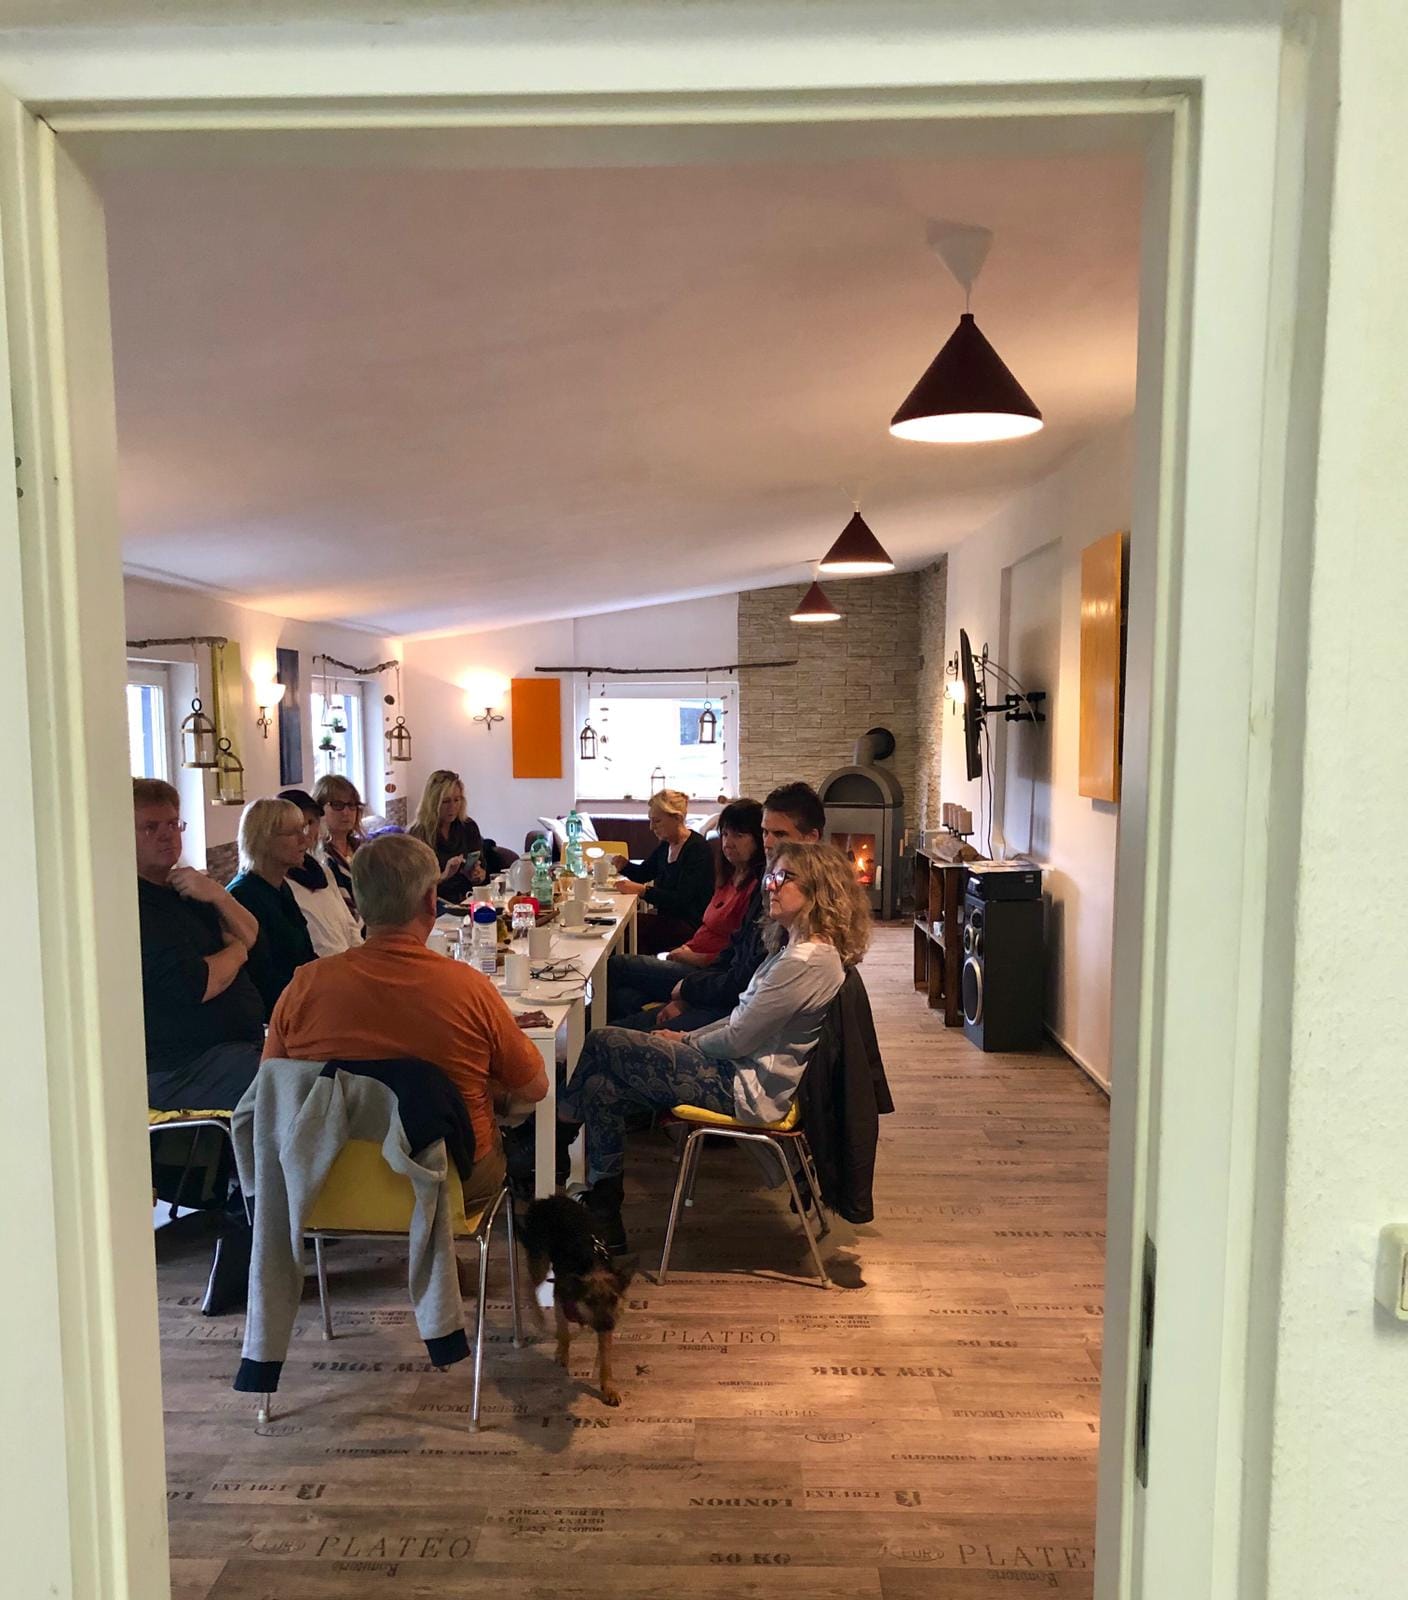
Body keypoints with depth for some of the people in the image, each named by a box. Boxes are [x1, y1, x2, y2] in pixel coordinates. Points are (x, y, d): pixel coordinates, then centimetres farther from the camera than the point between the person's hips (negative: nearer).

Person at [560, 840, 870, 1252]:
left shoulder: (806, 963, -23)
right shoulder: (797, 947, 10)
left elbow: (737, 1040, -19)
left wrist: (686, 1042, -1)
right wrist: (687, 1038, 5)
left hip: (746, 1092, -10)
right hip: (741, 1070, 10)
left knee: (602, 1044, -8)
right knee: (603, 1089, 2)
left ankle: (560, 1126, 16)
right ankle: (605, 1225, 10)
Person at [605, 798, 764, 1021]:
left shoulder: (757, 887, -16)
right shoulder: (730, 877, 16)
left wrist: (697, 958, -11)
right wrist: (687, 949, 6)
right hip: (694, 961, 9)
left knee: (614, 967, -7)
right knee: (625, 997, -11)